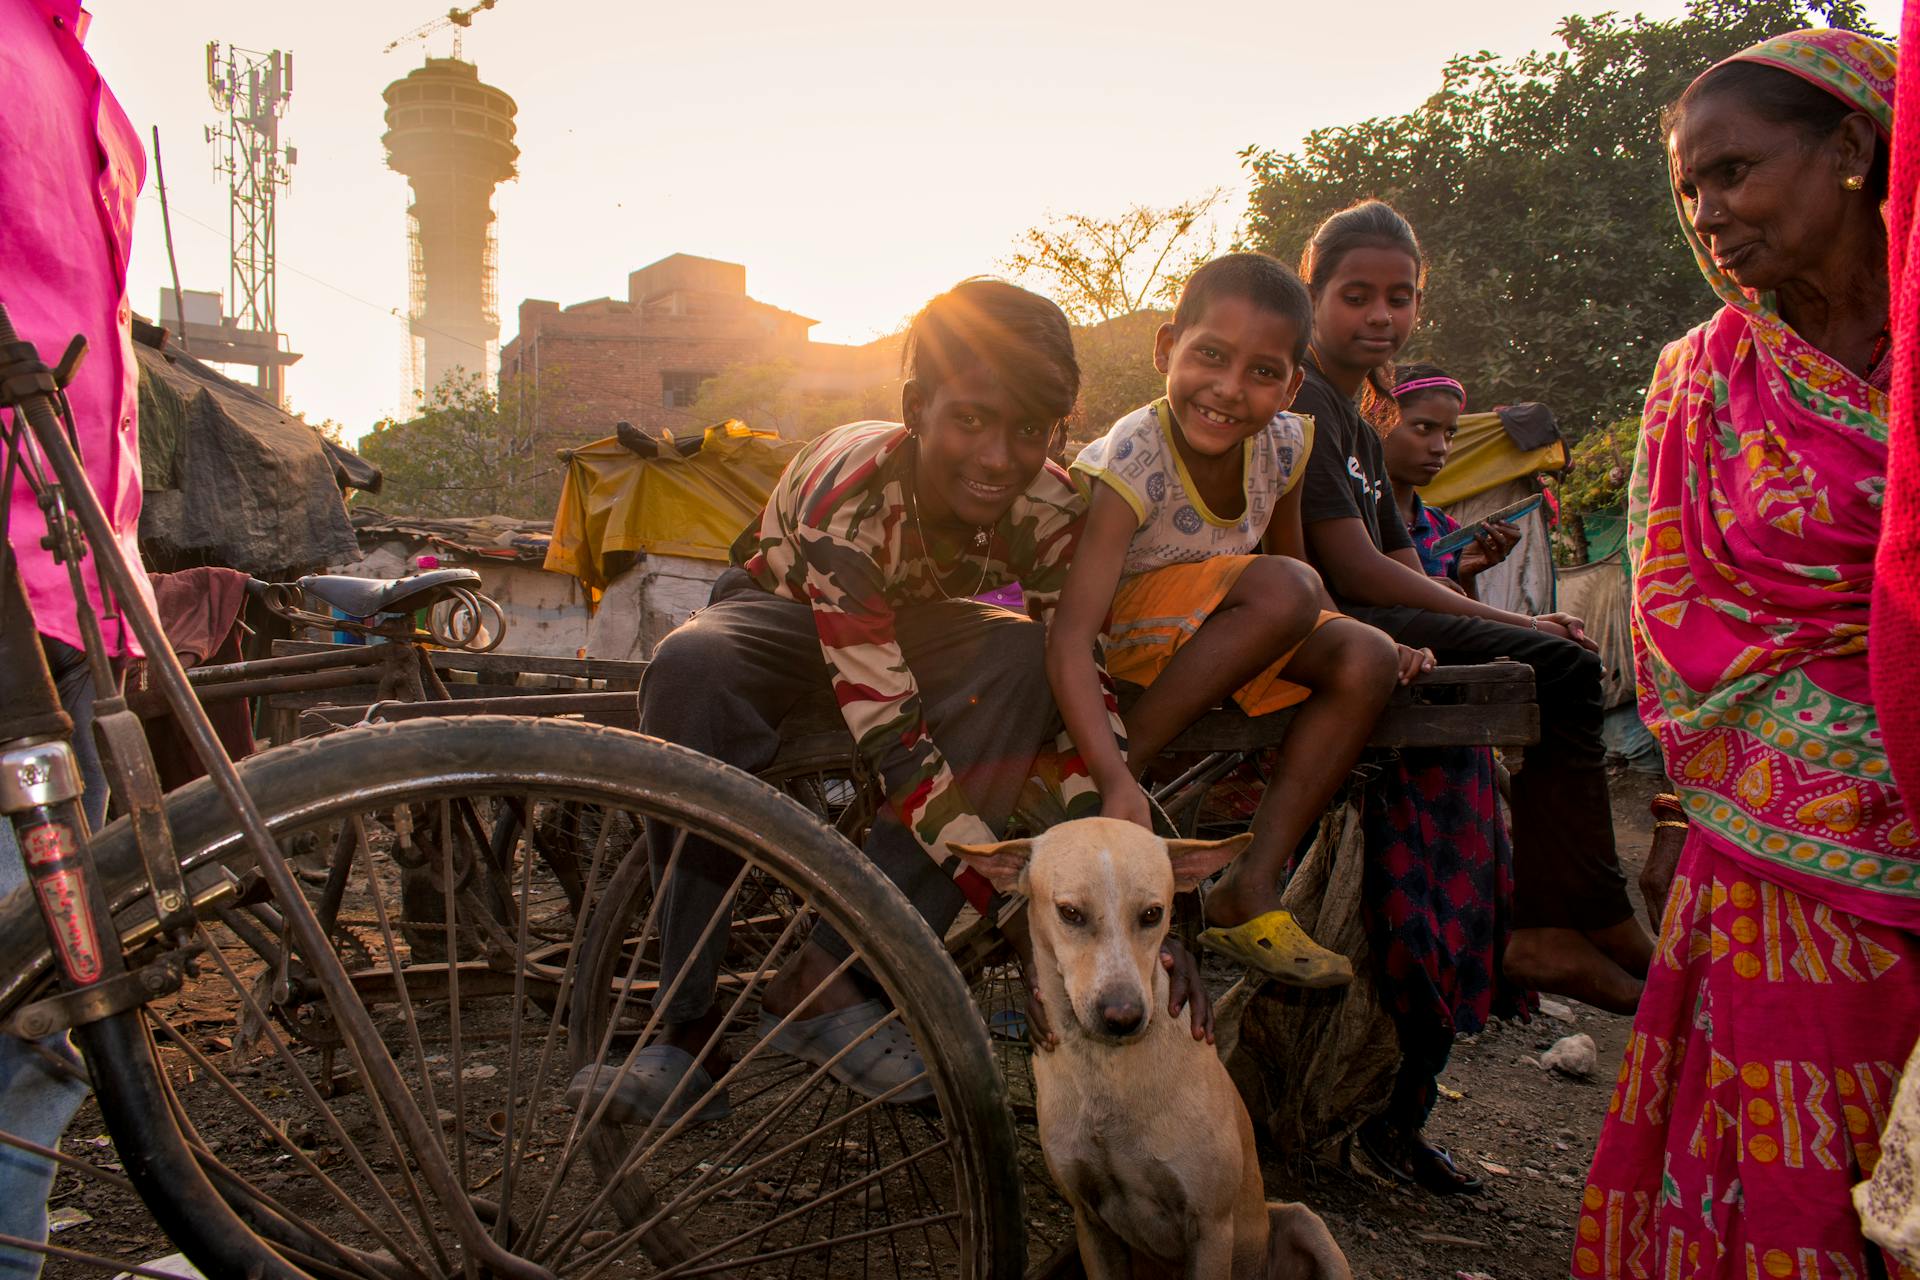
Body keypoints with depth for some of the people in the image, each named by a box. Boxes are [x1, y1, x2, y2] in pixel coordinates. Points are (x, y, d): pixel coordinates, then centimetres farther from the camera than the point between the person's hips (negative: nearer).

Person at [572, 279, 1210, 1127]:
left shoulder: (1049, 514, -24)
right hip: (786, 615, -3)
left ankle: (829, 976, -28)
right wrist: (1023, 917, -46)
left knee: (1025, 658, -31)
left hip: (909, 627, 3)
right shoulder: (847, 495, -36)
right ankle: (689, 1028, -29)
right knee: (690, 667, -38)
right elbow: (892, 737, -41)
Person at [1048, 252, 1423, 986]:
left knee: (1364, 660, -16)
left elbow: (1293, 558, 8)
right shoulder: (1133, 460, -28)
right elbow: (1070, 640, -36)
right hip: (1120, 630, -6)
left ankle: (1251, 891, -16)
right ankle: (1132, 766, -22)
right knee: (1284, 592, -29)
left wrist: (1384, 647, -6)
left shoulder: (1284, 442, -10)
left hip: (1221, 634, 7)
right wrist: (1115, 780, -47)